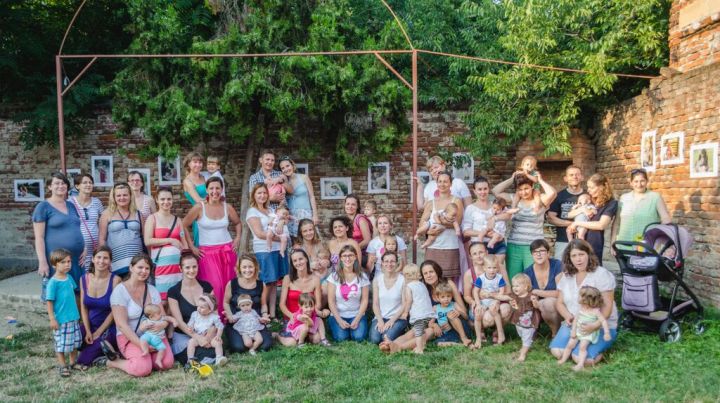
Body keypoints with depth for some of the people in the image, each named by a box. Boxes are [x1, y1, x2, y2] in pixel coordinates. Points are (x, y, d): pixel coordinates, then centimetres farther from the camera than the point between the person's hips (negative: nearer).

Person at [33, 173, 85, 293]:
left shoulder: (71, 206, 14)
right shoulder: (43, 207, -3)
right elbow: (39, 237, -8)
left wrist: (85, 248, 6)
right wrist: (42, 262, -14)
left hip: (76, 259, 6)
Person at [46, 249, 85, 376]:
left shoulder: (69, 278, 3)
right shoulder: (53, 282, -16)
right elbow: (49, 302, -14)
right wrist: (52, 319, -15)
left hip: (73, 318, 7)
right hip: (60, 320, -7)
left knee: (75, 341, 15)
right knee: (61, 344, 5)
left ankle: (73, 362, 30)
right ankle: (62, 366, 19)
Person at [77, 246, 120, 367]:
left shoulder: (115, 280, -14)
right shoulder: (84, 279, -1)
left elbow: (114, 311, -12)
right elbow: (83, 307, 1)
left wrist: (98, 333, -11)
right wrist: (88, 331, -8)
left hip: (109, 327, -6)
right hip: (89, 325, 6)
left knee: (83, 360, -17)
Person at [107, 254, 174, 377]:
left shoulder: (152, 290, 8)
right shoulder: (120, 291, -9)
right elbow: (122, 324, -15)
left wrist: (162, 325, -19)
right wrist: (141, 344, -21)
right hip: (130, 337, -5)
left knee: (167, 363, -20)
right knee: (143, 369, -28)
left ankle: (142, 357, 7)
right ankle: (114, 362, 1)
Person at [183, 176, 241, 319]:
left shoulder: (227, 207, 5)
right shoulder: (199, 208, -6)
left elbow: (238, 223, 22)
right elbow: (183, 226, -3)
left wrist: (237, 239, 8)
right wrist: (191, 247, -4)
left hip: (227, 250, 3)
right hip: (207, 252, -3)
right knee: (214, 286, -13)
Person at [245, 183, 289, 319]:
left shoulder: (270, 210, 18)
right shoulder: (252, 211, -1)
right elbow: (259, 233, -11)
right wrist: (280, 238, -11)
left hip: (278, 249, 6)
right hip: (264, 251, -6)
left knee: (274, 283, 6)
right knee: (266, 284, -6)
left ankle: (272, 314, 11)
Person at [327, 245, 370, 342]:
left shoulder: (362, 276, 1)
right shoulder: (334, 276, -3)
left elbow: (364, 300, 0)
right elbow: (331, 301, -4)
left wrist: (357, 319, -12)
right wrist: (339, 320, -13)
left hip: (356, 315, 1)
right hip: (338, 315, -1)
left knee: (359, 337, -23)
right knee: (341, 338, -23)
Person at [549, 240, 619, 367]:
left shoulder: (602, 274, -11)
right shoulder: (566, 276, 5)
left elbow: (608, 306, -15)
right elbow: (560, 302, 9)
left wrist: (595, 325, -31)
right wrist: (568, 316, -14)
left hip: (601, 326, -5)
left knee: (581, 358, -24)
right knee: (557, 351, -16)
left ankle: (599, 347, 7)